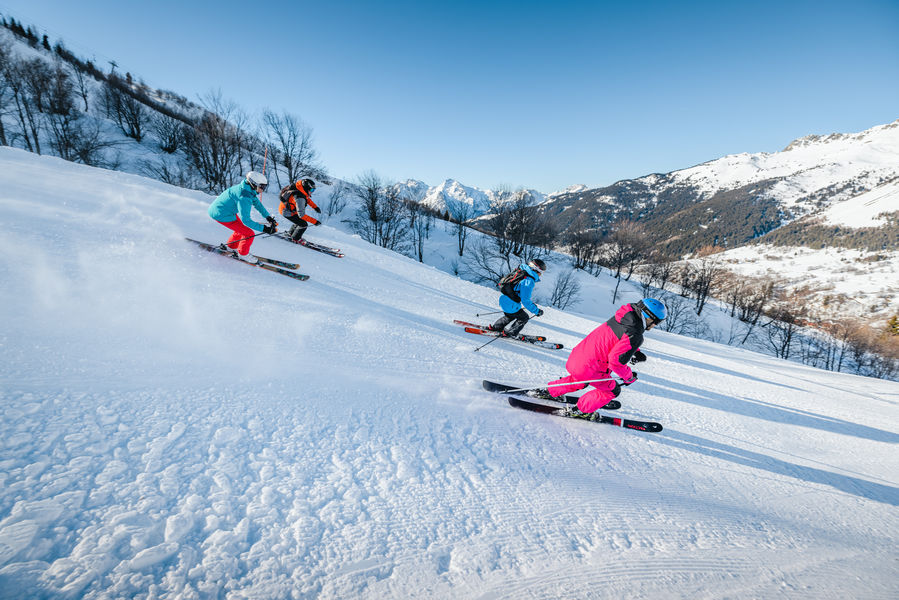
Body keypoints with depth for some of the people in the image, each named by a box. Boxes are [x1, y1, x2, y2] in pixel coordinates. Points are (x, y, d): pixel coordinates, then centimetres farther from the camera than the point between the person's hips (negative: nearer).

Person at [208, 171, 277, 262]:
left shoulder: (250, 189, -5)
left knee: (241, 229, 25)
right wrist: (264, 228, -34)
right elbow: (245, 220, -33)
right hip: (222, 215, -9)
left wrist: (268, 216, 3)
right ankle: (243, 254, 16)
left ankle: (230, 246, 43)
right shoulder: (244, 197, -33)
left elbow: (257, 203, 10)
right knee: (249, 234, -5)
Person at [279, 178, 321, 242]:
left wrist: (315, 207, 1)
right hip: (286, 212, -9)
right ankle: (295, 238, 16)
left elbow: (307, 198, 10)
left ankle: (291, 233, 42)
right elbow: (301, 215, -39)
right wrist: (314, 221, -37)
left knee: (300, 220, 23)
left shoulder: (301, 189, -12)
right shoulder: (300, 198, -38)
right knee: (303, 224, -7)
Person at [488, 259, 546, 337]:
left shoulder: (521, 271, 6)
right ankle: (508, 334, 22)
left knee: (511, 316, 33)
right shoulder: (529, 281, -23)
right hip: (510, 305, -9)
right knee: (524, 318, 14)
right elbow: (525, 301, -24)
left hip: (503, 299, 9)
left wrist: (532, 303, 25)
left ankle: (495, 327, 39)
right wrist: (537, 311, -14)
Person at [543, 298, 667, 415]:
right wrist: (629, 377, -7)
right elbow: (616, 360, -25)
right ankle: (583, 410, 27)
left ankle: (551, 391, 44)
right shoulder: (635, 336, -23)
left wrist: (635, 351, 19)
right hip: (589, 369, -8)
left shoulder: (622, 317, 3)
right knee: (612, 390, 17)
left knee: (580, 381, 36)